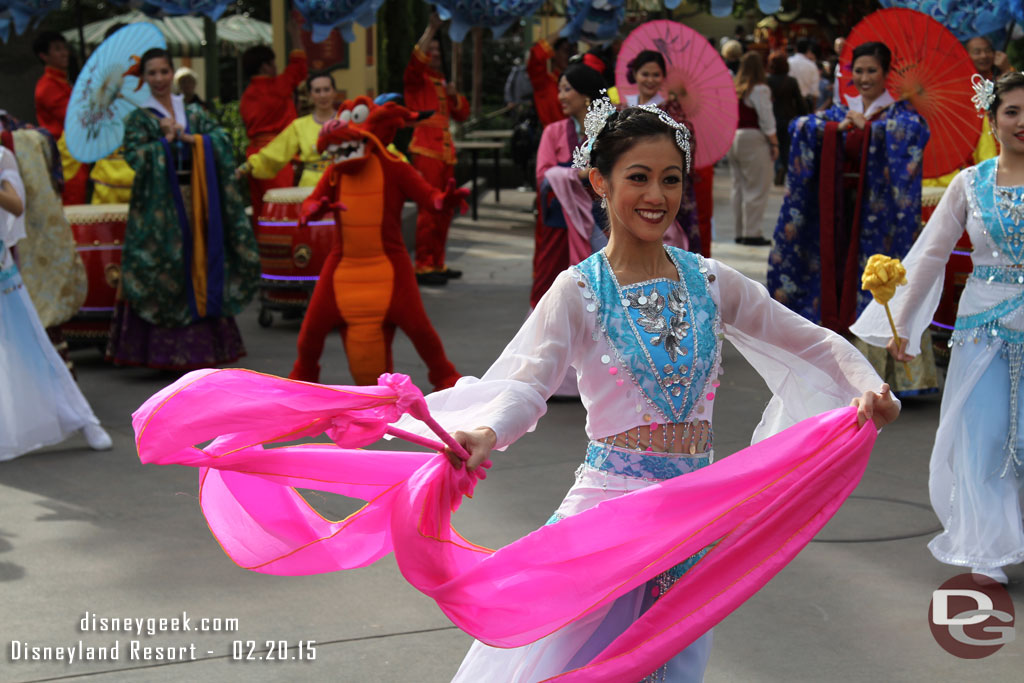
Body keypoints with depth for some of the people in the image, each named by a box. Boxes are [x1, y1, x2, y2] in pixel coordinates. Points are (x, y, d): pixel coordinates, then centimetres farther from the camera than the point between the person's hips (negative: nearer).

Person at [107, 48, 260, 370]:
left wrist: (189, 138, -12)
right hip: (159, 205, -3)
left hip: (196, 199, 3)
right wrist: (166, 139, -10)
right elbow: (134, 155, -9)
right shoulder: (138, 118, 5)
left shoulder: (194, 113, 14)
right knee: (162, 267, -7)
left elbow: (221, 139, 0)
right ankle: (164, 347, -4)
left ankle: (203, 343, 7)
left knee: (200, 263, 1)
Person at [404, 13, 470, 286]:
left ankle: (437, 263, 19)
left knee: (445, 209, 10)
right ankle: (423, 267, -11)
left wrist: (454, 95, 3)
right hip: (425, 149, -8)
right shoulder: (416, 78, 2)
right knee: (430, 209, -12)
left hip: (445, 150, 8)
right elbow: (416, 59, -21)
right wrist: (431, 28, -22)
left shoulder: (441, 81, 22)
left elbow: (462, 114, 22)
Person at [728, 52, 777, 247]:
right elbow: (766, 120, -11)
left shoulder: (734, 88, 7)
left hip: (732, 139, 7)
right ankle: (751, 232, -3)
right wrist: (774, 143, -4)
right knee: (756, 189, -2)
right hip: (753, 141, -7)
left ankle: (740, 231, 18)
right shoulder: (759, 89, -12)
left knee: (739, 187, 13)